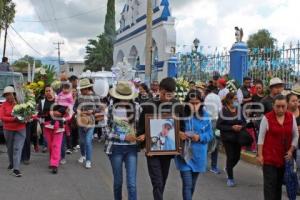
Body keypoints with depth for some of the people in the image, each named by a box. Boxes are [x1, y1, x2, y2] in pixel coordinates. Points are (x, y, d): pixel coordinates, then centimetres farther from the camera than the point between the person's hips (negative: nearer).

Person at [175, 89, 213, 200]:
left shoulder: (205, 116, -3)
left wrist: (200, 137, -17)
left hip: (198, 155, 3)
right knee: (187, 184, -9)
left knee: (193, 184, 18)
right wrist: (179, 135, -23)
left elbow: (210, 134, 2)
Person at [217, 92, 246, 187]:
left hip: (237, 137, 5)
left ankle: (228, 169, 40)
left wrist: (241, 126, -11)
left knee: (237, 156, 9)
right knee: (230, 157, -4)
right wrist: (232, 127, -20)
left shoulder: (239, 109, 2)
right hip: (227, 138, -5)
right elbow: (218, 125, -14)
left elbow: (244, 122, 11)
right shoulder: (223, 111, -12)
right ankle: (230, 178, 13)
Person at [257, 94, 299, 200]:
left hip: (284, 157, 4)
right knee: (270, 183, -5)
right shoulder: (267, 118, -10)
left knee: (279, 183, 13)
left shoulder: (291, 117, 2)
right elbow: (261, 137, -6)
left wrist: (291, 151, -3)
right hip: (269, 157, -4)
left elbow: (295, 136, 9)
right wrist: (260, 155, -7)